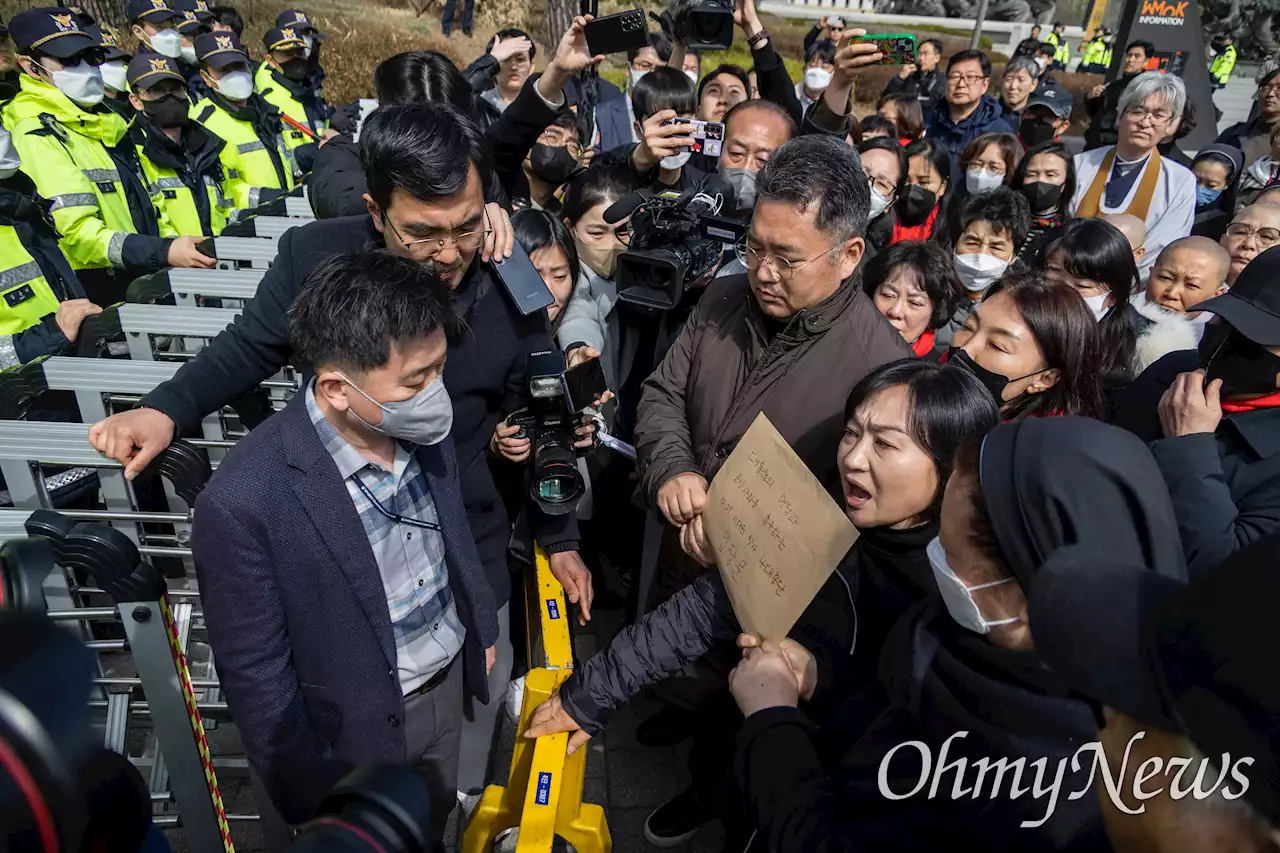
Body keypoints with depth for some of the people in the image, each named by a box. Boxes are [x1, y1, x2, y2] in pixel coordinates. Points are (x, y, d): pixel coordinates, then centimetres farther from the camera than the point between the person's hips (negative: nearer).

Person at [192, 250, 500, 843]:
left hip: (449, 681, 5)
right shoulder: (243, 501, -32)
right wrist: (313, 801, -10)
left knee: (434, 825, 30)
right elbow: (255, 676, -20)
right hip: (360, 731, -4)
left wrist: (482, 627, 14)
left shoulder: (423, 427, -14)